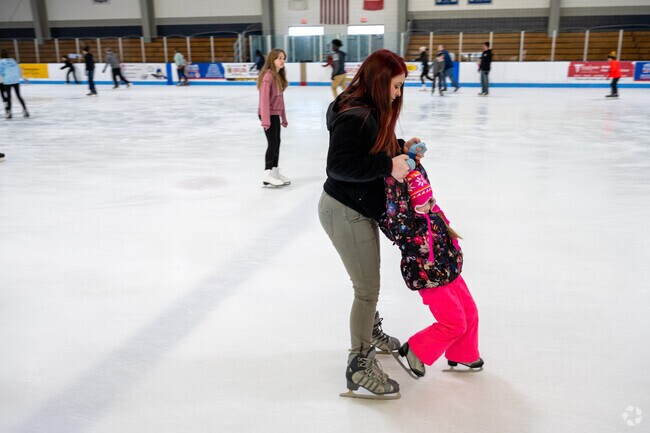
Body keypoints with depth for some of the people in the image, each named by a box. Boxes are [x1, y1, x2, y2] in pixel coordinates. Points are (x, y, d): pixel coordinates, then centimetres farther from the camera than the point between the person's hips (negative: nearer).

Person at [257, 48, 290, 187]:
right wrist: (265, 120, -25)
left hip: (275, 114, 9)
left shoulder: (279, 76, 10)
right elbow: (264, 99, -22)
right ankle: (267, 174, 3)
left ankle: (275, 172, 24)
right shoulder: (268, 75, -17)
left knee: (277, 143, 13)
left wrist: (283, 117, 14)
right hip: (268, 114, -9)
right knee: (272, 143, -5)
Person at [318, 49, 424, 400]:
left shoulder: (370, 111, 9)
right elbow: (339, 166, -29)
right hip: (344, 212, -10)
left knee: (368, 282, 25)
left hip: (359, 209, 10)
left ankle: (371, 331, 48)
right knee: (367, 289, 0)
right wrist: (388, 165, -30)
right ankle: (359, 364, 16)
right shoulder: (354, 116, -23)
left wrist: (399, 147, 4)